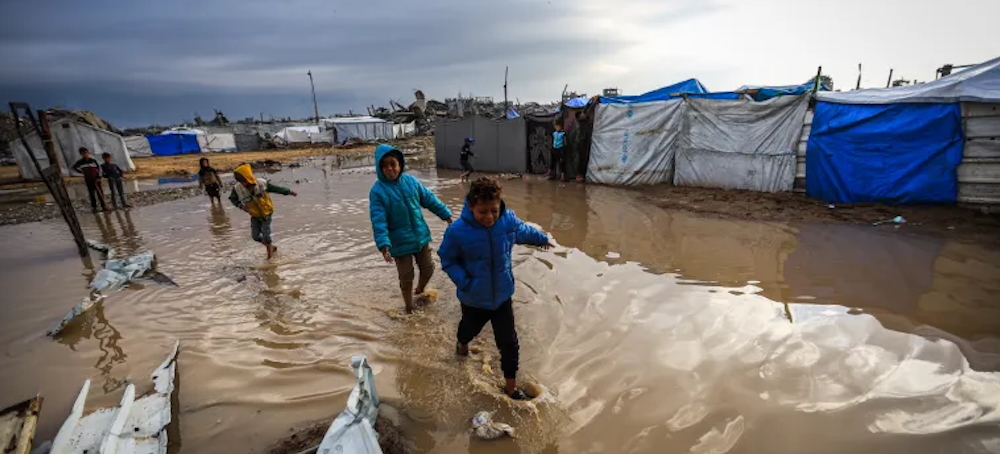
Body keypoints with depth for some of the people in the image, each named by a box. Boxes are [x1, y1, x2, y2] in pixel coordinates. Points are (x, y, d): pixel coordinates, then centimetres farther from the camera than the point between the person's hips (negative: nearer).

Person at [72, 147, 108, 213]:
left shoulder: (93, 160, 2)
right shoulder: (80, 162, 1)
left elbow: (99, 168, 4)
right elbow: (74, 167, 17)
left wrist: (99, 177, -4)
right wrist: (81, 171, 6)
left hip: (96, 179, 0)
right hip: (88, 180, 0)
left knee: (100, 193, 0)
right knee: (92, 194, 2)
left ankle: (103, 206, 3)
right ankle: (94, 207, 5)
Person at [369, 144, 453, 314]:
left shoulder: (411, 181, -4)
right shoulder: (377, 191, -15)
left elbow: (430, 200, 6)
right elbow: (378, 221, -19)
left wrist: (446, 215, 9)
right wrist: (384, 245, -28)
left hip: (421, 237, 4)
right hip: (400, 242, -4)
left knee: (428, 268, 18)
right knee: (406, 277, 8)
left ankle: (420, 292, 50)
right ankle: (409, 308, 33)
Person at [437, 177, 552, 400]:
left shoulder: (509, 220, -18)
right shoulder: (457, 231, -28)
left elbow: (524, 231, 6)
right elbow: (447, 260, -11)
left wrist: (542, 238, 24)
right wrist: (463, 281, -24)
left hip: (502, 295, 1)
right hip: (473, 299, -1)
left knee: (508, 341, 9)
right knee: (470, 328, 29)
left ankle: (511, 385, 31)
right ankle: (462, 344, 67)